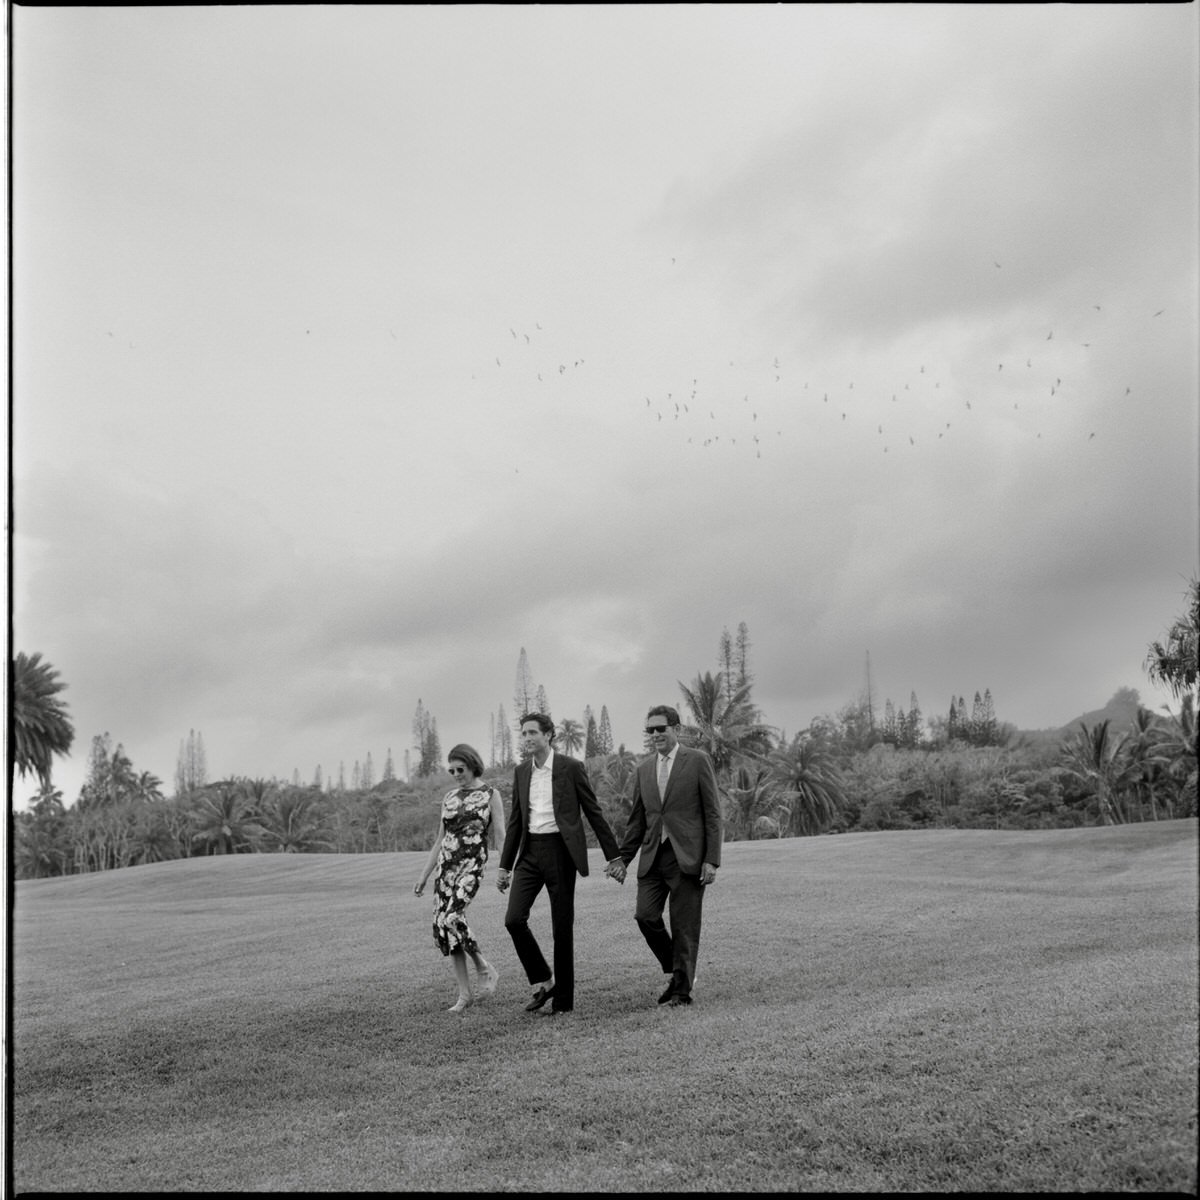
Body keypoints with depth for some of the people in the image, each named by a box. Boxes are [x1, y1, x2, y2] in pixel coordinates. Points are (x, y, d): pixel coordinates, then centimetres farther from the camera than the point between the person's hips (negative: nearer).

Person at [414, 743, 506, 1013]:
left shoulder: (490, 795, 1)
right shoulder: (449, 797, 14)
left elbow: (500, 837, -4)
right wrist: (424, 876, 15)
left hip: (472, 863, -6)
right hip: (445, 864, 6)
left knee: (451, 918, -24)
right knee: (442, 926, -2)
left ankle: (485, 969, -2)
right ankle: (464, 993, 8)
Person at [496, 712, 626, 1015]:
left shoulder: (571, 768, -4)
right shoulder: (521, 772, 10)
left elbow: (594, 813, 0)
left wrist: (614, 857, -1)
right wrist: (505, 866, 15)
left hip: (560, 850, -4)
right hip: (530, 851, 4)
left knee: (562, 928, 0)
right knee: (514, 919, -10)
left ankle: (563, 1000, 12)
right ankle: (542, 981, 9)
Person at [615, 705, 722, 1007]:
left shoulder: (698, 761, -1)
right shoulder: (644, 768, 14)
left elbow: (712, 813, -3)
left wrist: (712, 860, -9)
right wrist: (623, 858, 13)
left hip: (687, 857, -4)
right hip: (653, 856, 4)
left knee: (684, 927, 0)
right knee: (645, 915, -7)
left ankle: (682, 989, 14)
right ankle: (674, 971, 17)